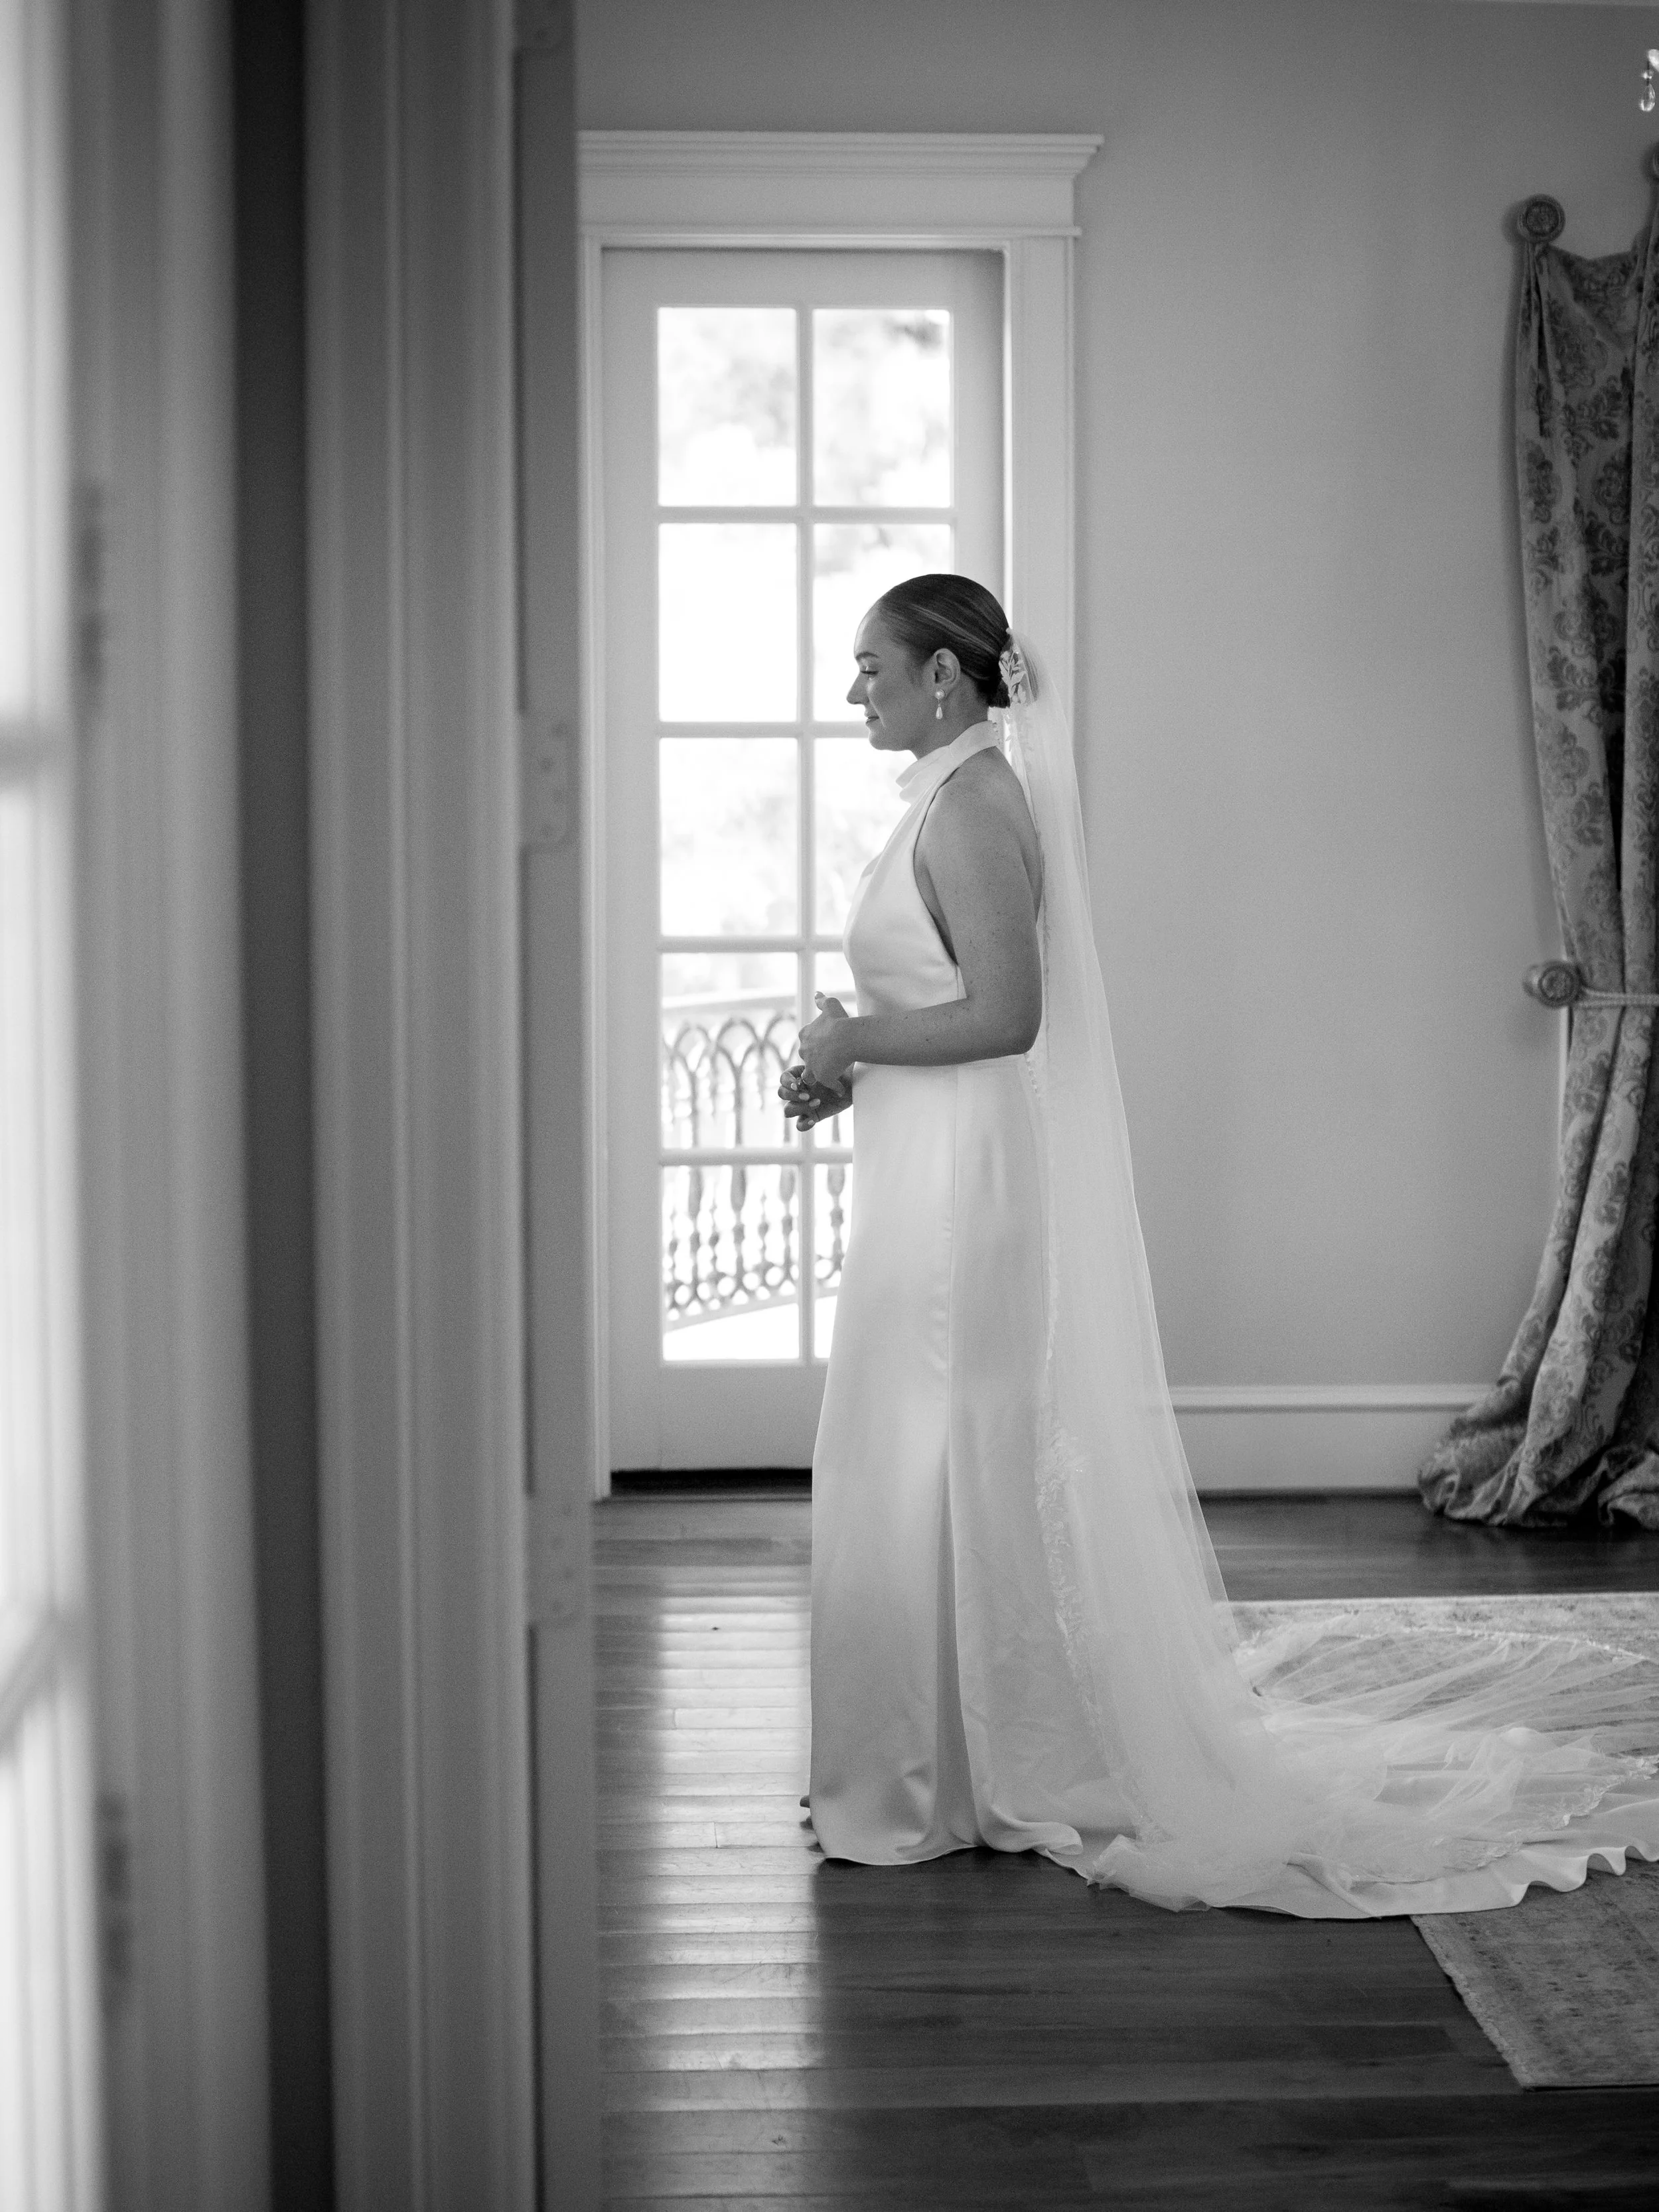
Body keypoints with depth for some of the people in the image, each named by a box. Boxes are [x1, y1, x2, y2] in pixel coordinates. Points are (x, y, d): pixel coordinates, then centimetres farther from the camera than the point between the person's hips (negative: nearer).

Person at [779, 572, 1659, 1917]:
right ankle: (981, 1764, 24)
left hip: (964, 1184, -10)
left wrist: (853, 1041, -13)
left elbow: (1005, 1014, -24)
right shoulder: (963, 798, 15)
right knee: (968, 1472, 14)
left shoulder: (971, 808, -16)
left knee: (944, 1472, -3)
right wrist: (851, 1069, 9)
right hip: (938, 1170, 10)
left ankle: (935, 1783, 7)